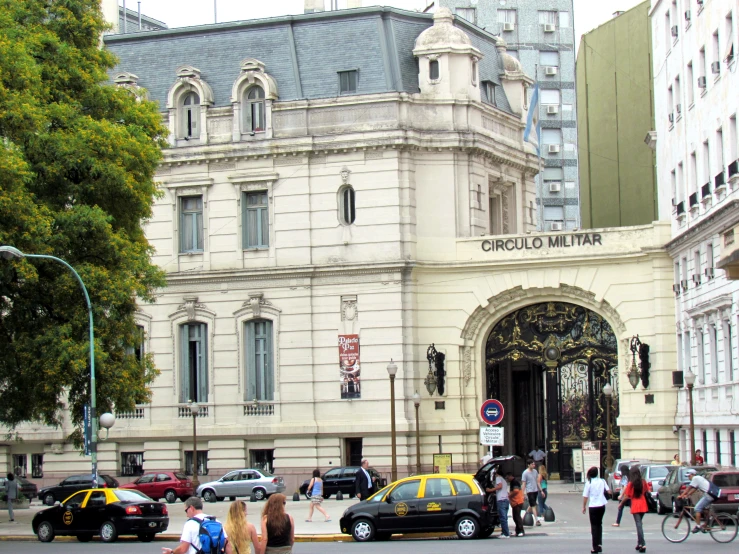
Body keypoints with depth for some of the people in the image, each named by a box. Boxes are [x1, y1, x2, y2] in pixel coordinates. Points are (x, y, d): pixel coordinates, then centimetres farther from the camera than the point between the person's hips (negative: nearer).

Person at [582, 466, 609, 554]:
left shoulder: (589, 483, -9)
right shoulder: (602, 481, 0)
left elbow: (585, 496, -9)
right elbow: (609, 491, 1)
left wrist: (584, 507, 2)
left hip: (593, 506, -3)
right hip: (602, 505, 4)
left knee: (594, 526, 2)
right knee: (599, 524, 20)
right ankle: (599, 544, 18)